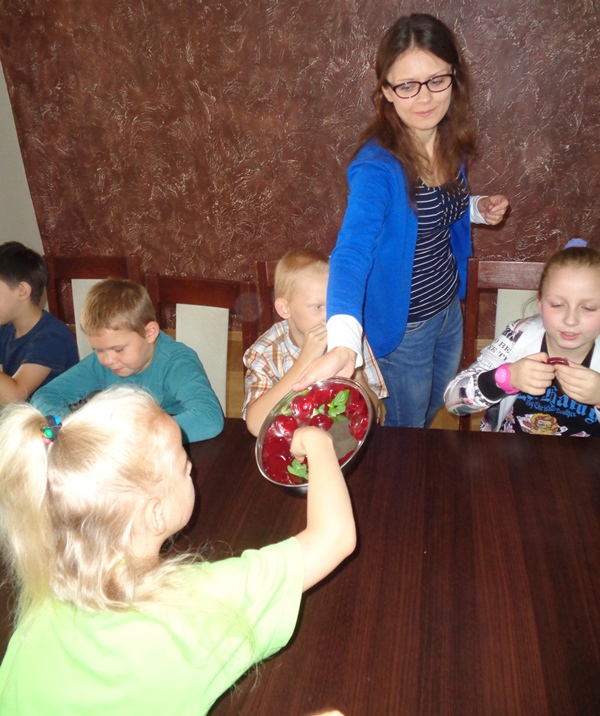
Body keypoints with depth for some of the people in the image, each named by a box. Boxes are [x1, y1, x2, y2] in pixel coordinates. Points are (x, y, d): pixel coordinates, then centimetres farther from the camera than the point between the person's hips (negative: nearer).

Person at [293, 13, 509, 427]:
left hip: (450, 309, 7)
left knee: (432, 416, 30)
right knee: (406, 431, 17)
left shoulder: (451, 145, -6)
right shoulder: (378, 166, -29)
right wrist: (343, 343, -60)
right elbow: (352, 251, -44)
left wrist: (477, 209, -7)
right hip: (404, 328, -7)